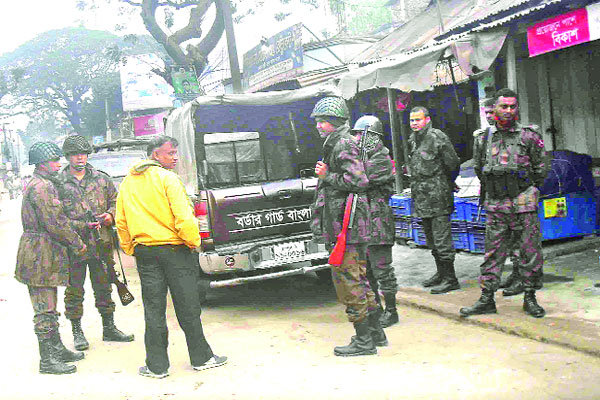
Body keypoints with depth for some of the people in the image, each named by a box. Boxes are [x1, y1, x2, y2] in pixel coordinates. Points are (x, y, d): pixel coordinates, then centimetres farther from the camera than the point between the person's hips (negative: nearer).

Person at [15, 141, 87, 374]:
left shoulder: (46, 184, 18)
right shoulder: (41, 186, -17)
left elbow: (56, 220, 23)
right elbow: (55, 223, -21)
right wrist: (78, 244, -11)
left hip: (46, 254, 11)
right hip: (41, 255, -11)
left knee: (49, 307, 18)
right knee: (44, 310, -5)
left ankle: (57, 349, 29)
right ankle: (47, 361, 1)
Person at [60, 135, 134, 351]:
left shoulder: (101, 178, 9)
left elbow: (116, 201, 15)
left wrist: (110, 215, -6)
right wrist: (82, 226, -17)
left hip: (102, 244, 3)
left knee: (104, 287, 12)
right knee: (74, 291, 5)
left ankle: (109, 327, 23)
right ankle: (77, 331, 17)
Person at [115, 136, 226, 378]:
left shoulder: (128, 182, 9)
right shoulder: (167, 178, -11)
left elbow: (121, 222, 13)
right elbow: (183, 217, -18)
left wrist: (130, 249, 21)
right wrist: (193, 241, -6)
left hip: (144, 251, 5)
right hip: (174, 249, -5)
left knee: (154, 310, 9)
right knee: (188, 308, 6)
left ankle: (157, 366, 13)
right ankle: (201, 358, 17)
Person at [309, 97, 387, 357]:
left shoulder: (344, 145, -12)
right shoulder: (335, 145, 20)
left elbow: (359, 181, -24)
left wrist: (327, 176, -15)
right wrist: (325, 176, 13)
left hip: (345, 227, -11)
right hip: (348, 226, 11)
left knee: (348, 283, -6)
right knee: (359, 280, 16)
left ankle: (363, 341, 1)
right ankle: (375, 333, 24)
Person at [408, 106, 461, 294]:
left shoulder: (437, 137, -11)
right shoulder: (413, 140, 13)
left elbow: (453, 164, -7)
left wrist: (446, 185, 6)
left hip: (438, 199, -9)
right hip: (421, 198, 9)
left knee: (442, 239, -7)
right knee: (431, 240, 17)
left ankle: (450, 279, 0)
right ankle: (440, 273, 29)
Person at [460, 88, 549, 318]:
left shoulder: (528, 136, -2)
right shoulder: (483, 139, 6)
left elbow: (541, 169, 5)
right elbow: (479, 169, 18)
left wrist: (525, 191, 10)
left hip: (524, 205, -2)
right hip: (495, 207, 2)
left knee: (530, 252, 3)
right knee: (493, 254, 6)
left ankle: (530, 299, 16)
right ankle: (486, 300, 12)